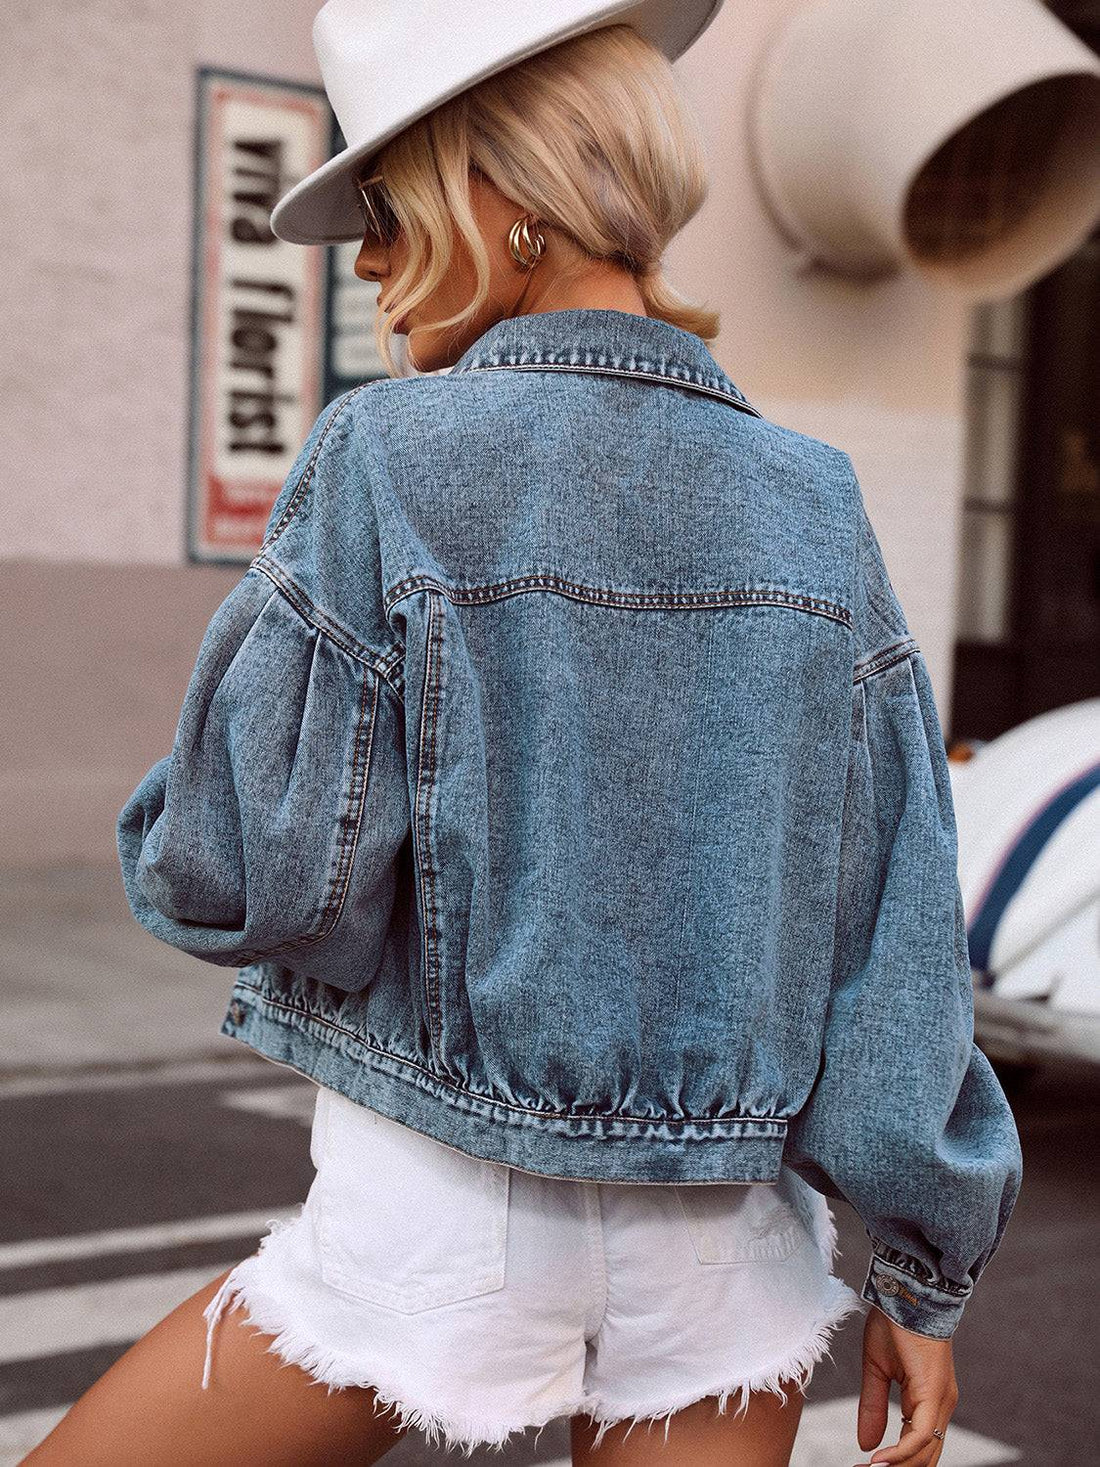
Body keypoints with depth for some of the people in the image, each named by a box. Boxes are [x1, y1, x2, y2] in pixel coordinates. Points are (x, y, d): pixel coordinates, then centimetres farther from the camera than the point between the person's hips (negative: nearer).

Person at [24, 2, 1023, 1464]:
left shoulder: (392, 464, -14)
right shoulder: (812, 506, -1)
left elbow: (242, 878, -14)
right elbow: (898, 925, 0)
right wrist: (924, 1277, 8)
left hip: (446, 1221, -4)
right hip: (725, 1235, 5)